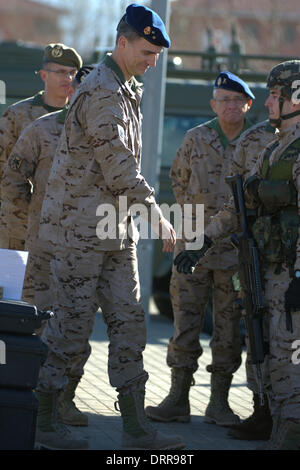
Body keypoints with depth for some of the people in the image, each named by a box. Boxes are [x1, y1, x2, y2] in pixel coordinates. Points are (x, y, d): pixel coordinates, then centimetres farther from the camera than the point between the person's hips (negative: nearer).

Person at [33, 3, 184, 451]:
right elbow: (118, 168, -20)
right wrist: (157, 215, -15)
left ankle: (135, 427, 7)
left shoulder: (125, 90, 16)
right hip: (81, 226, -10)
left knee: (128, 322, 6)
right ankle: (43, 422, 5)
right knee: (71, 324, -4)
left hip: (115, 228, 10)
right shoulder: (102, 93, -16)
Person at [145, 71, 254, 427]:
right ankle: (178, 399, 4)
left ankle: (219, 403, 9)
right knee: (185, 321, 0)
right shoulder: (196, 139, 3)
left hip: (237, 248, -1)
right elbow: (178, 177, 19)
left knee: (229, 327, 3)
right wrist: (192, 209, 10)